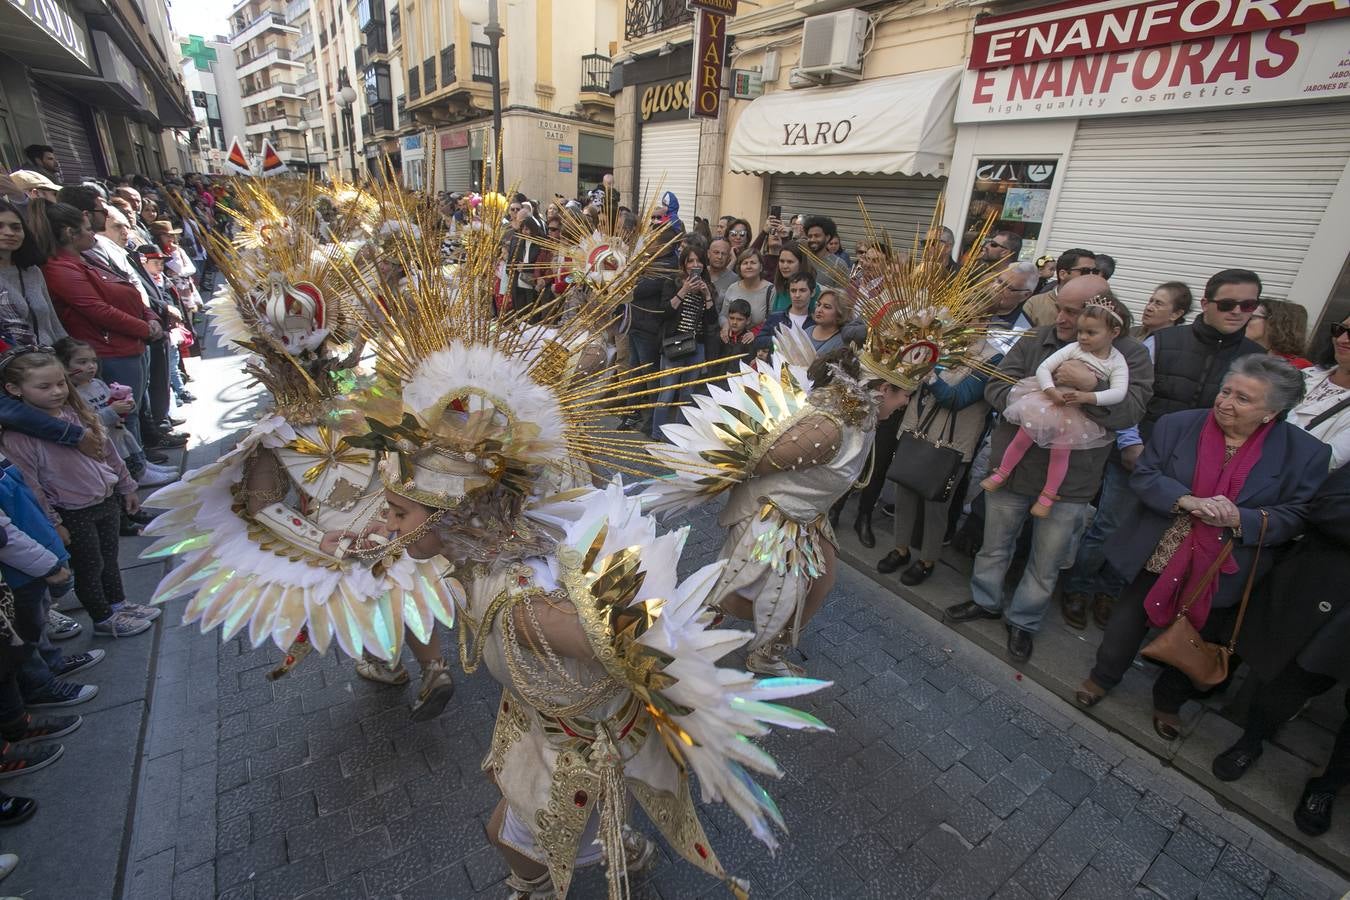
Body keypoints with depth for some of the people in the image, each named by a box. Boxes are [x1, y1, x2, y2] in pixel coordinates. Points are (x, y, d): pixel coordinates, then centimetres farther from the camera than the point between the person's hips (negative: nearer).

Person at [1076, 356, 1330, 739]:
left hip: (1222, 575, 0)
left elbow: (1297, 517, -8)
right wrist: (1186, 501, -25)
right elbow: (1142, 476, -9)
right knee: (1126, 627, 17)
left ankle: (1169, 703, 46)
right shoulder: (1176, 425, -9)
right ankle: (1103, 677, 42)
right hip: (1157, 557, 0)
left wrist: (1240, 518, -25)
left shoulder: (1305, 452, -9)